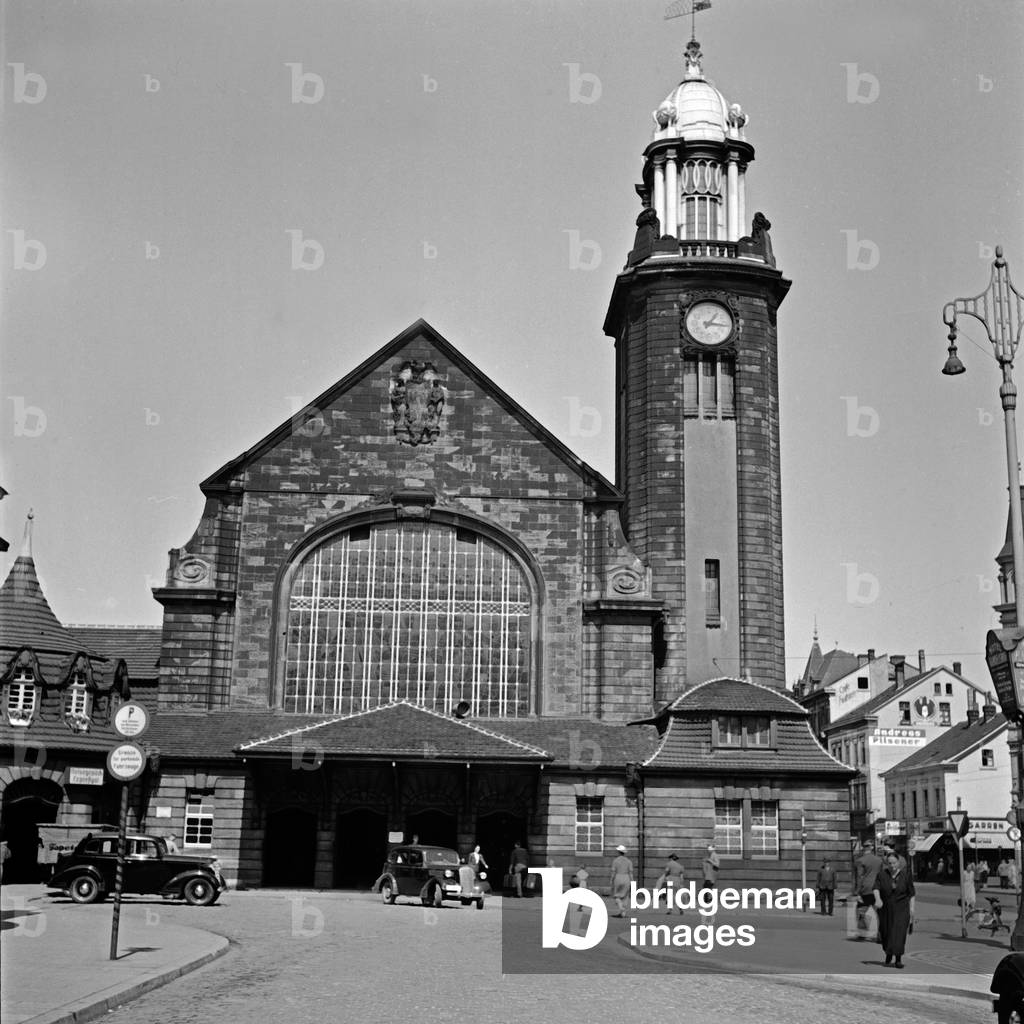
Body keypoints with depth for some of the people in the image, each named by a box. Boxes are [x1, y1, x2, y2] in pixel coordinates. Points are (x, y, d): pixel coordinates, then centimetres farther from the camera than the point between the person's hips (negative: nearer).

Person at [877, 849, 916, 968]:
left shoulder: (905, 875, 0)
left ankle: (898, 958, -11)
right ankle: (888, 953, 34)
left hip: (901, 909, -1)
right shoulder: (882, 875, -1)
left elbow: (911, 893, 3)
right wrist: (878, 898, -31)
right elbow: (876, 888, -12)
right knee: (886, 932, 8)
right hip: (886, 909, 1)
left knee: (899, 932, -13)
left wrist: (911, 907, -4)